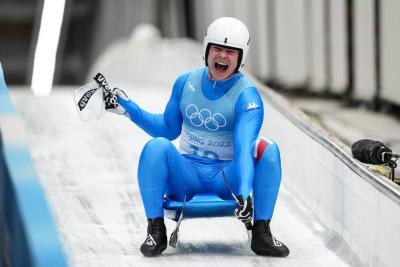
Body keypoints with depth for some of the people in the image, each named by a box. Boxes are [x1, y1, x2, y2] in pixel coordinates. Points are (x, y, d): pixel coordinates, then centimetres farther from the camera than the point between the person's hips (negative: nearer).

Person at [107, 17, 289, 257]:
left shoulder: (247, 95, -11)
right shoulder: (186, 83, 2)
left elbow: (244, 146, -25)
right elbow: (169, 129, 15)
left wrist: (245, 191, -40)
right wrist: (130, 109, 6)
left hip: (228, 176, -2)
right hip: (186, 172, 2)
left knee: (267, 150, -28)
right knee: (156, 147, -28)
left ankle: (261, 233, -19)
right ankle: (156, 231, -18)